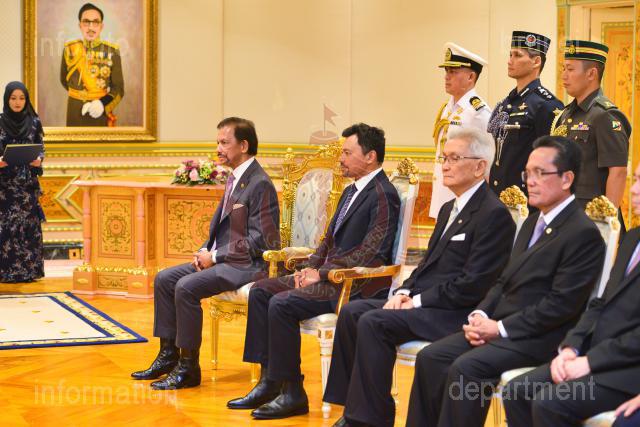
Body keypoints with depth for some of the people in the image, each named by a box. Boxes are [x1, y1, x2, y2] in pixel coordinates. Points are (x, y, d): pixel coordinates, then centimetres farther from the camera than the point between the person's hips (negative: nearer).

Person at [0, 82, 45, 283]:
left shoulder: (34, 122, 4)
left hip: (28, 183, 1)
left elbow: (41, 149, 7)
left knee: (29, 224, 0)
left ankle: (29, 269, 7)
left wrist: (38, 161, -14)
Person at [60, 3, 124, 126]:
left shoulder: (112, 51, -5)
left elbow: (118, 88, -5)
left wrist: (103, 104, -22)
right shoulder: (70, 49, 0)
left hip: (101, 114, -1)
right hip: (75, 114, 1)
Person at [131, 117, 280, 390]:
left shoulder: (260, 184, -15)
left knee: (186, 287, -25)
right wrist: (206, 251, 4)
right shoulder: (234, 179, 15)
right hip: (223, 258, 10)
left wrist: (215, 256, -16)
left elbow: (257, 240, -20)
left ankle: (188, 367, -15)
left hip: (247, 264, -10)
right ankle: (169, 354, 9)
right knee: (164, 279, 3)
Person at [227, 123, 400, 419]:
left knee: (282, 304, -24)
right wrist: (311, 267, 4)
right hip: (329, 275, 10)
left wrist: (321, 274, -18)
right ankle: (269, 381, 0)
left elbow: (370, 253, -21)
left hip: (355, 286, -10)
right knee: (260, 291, 0)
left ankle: (292, 393, -14)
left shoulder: (383, 196, -13)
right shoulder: (351, 192, 18)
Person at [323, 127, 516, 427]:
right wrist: (405, 292, 3)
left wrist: (418, 301, -15)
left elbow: (473, 285, -19)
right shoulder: (449, 209, 19)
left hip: (456, 313, -10)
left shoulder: (494, 214, -13)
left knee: (373, 323, -24)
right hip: (423, 301, 10)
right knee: (352, 312, -4)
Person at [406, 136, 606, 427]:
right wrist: (481, 315, 0)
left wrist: (501, 327, -16)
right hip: (497, 326, 9)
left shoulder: (583, 233, -11)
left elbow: (562, 304, -17)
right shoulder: (533, 222, 18)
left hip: (537, 338, -9)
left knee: (466, 367, -28)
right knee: (430, 357, -7)